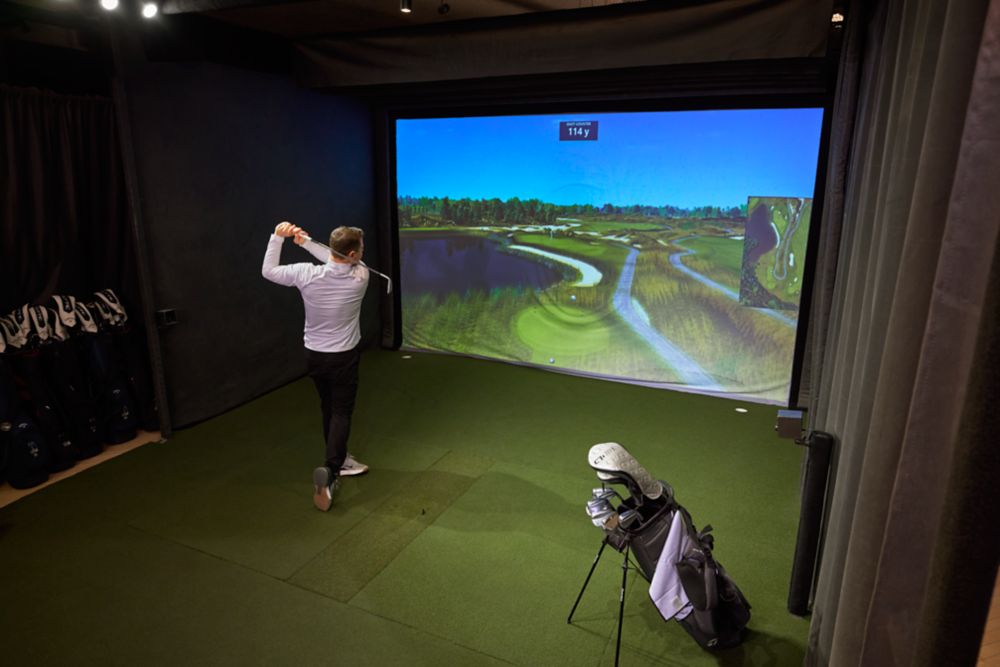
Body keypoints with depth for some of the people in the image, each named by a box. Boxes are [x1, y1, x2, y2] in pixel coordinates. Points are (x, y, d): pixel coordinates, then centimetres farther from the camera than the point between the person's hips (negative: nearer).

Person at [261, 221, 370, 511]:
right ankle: (329, 470, -16)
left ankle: (340, 460, 33)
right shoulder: (360, 277, -17)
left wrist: (277, 237, 1)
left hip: (314, 355, 3)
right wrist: (307, 243, -2)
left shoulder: (307, 274, -17)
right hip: (344, 356, -3)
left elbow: (268, 271, -1)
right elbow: (338, 264, 3)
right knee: (341, 413, 2)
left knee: (328, 409, 19)